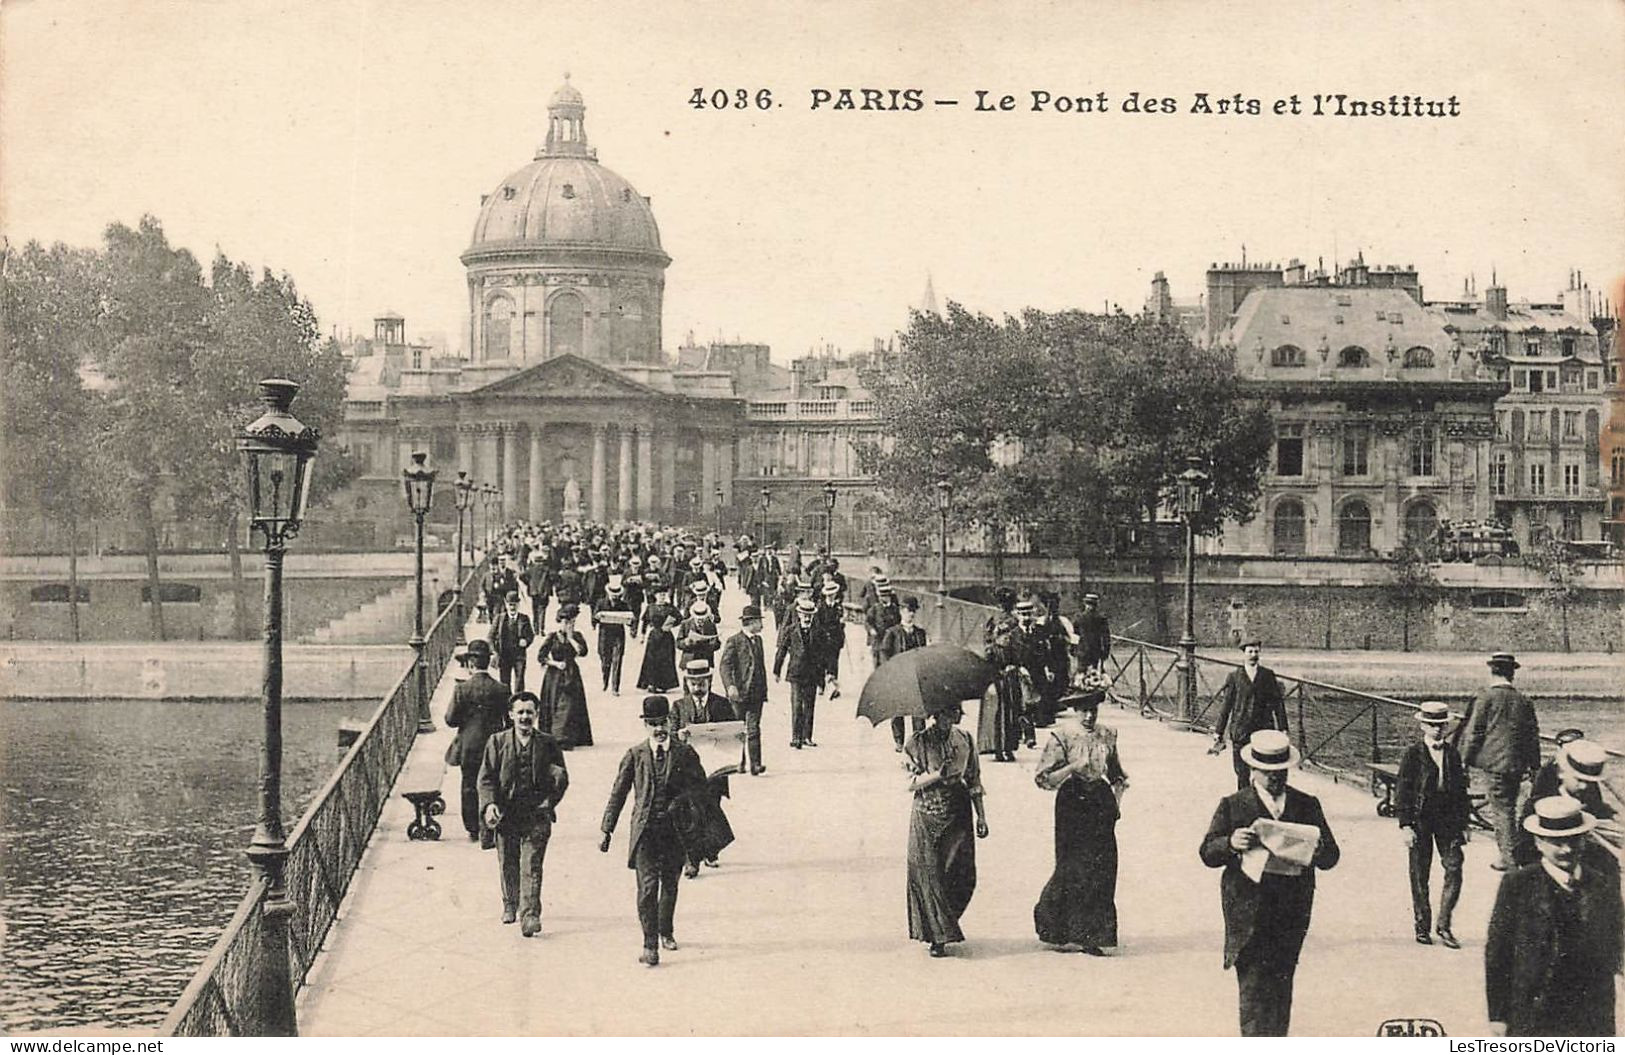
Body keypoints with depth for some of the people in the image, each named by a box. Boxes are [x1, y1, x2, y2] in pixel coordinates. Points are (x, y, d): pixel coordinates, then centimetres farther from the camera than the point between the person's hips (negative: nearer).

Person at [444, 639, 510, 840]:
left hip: (469, 746, -1)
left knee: (469, 787, 12)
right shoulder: (500, 689, -9)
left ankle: (473, 829, 15)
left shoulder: (462, 689, -12)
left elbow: (450, 719, -9)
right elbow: (508, 719, -3)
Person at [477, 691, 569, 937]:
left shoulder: (548, 744, 3)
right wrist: (490, 804, -14)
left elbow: (562, 778, 8)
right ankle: (510, 905, 36)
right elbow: (486, 777, 0)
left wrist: (549, 801, -5)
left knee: (531, 866, -9)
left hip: (536, 816, -1)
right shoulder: (497, 742, 3)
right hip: (506, 814, 2)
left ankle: (530, 915, -10)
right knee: (508, 865, 14)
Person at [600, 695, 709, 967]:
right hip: (645, 830, -1)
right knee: (648, 886, -11)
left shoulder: (685, 753, 1)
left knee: (670, 884, 15)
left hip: (675, 830, 1)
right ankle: (650, 944, -7)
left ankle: (666, 932, 38)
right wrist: (607, 830, 4)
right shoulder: (635, 755, 1)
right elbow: (618, 794, 5)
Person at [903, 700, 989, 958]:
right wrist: (938, 775, -24)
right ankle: (938, 937, 3)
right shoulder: (918, 742, -4)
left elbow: (974, 779, 10)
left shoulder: (964, 739, 5)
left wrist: (981, 816, 8)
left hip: (958, 814, 3)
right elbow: (911, 782, -8)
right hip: (927, 816, -3)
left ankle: (945, 923, 23)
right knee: (930, 874, -4)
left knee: (963, 874, -2)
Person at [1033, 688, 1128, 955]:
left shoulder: (1107, 735, 8)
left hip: (1101, 803, 5)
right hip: (1072, 805, -5)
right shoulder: (1061, 736, -7)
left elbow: (1117, 774, 22)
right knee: (1073, 869, -6)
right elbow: (1042, 778, -11)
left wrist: (1116, 801, 8)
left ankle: (1089, 935, 9)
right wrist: (1073, 767, -21)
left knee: (1103, 868, 0)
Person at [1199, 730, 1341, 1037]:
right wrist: (1232, 844, -23)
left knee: (1281, 985, 9)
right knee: (1254, 987, -8)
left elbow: (1331, 857, 7)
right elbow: (1207, 853, -2)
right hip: (1248, 911, -3)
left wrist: (1318, 850, -17)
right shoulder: (1233, 806, 3)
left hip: (1292, 912, 3)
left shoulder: (1307, 805, 10)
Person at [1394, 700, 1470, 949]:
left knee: (1454, 869, -7)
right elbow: (1402, 790, -5)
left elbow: (1461, 790, 14)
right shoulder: (1413, 754, -3)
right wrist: (1405, 825, -11)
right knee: (1419, 876, 3)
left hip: (1448, 819, 3)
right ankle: (1422, 927, 15)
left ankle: (1444, 925, 2)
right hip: (1420, 820, -3)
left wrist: (1463, 823, 10)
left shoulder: (1452, 754, 10)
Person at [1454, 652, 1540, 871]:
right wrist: (1534, 766, 17)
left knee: (1500, 811, 0)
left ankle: (1509, 857, 1)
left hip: (1491, 763, -4)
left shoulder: (1485, 698, -7)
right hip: (1516, 766, 5)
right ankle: (1511, 854, 21)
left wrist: (1465, 761, 0)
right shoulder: (1524, 701, 6)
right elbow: (1533, 735, 10)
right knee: (1509, 808, 15)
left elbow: (1473, 732, -7)